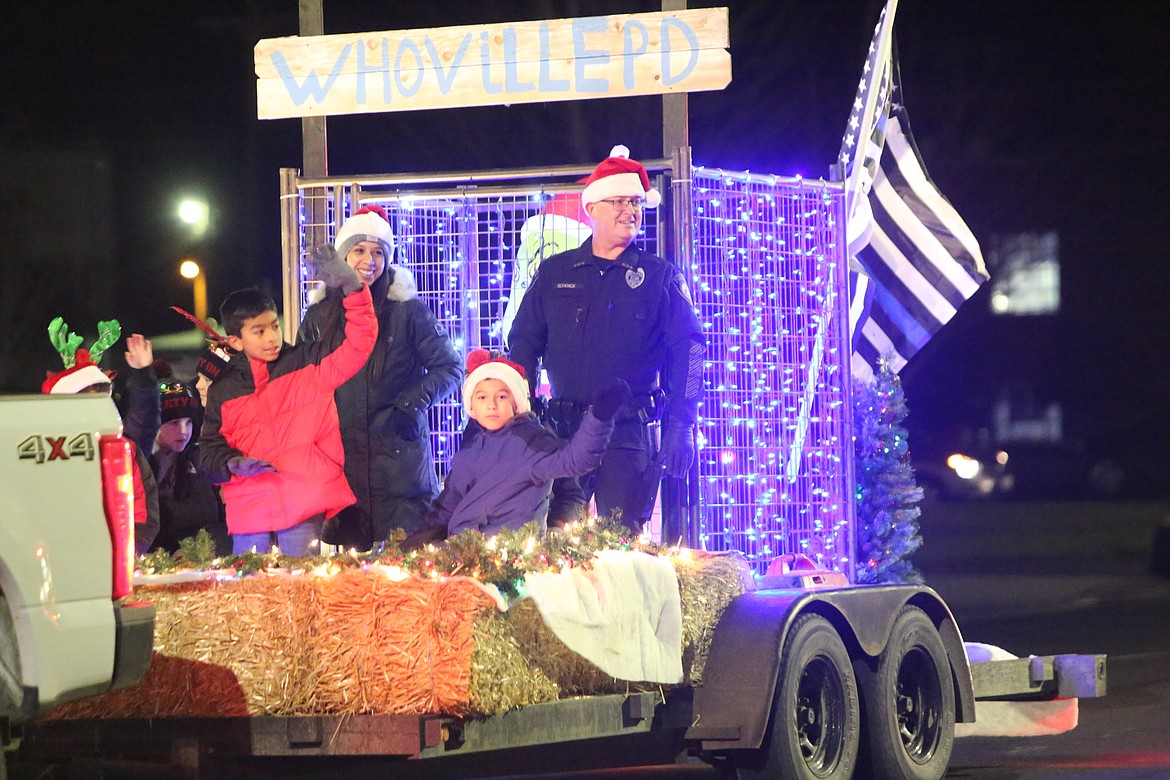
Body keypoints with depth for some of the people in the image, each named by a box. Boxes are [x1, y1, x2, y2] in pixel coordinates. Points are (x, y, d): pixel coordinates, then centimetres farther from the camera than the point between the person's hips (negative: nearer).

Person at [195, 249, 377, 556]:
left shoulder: (309, 365, 7)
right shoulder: (223, 391, 12)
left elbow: (360, 342, -1)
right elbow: (209, 452, 13)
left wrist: (352, 288, -14)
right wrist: (232, 464, -10)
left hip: (307, 509, -2)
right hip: (249, 514, 2)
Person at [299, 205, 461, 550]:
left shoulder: (408, 312, 1)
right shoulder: (318, 317, 12)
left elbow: (449, 367, 2)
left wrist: (410, 406, -10)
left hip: (399, 455, -3)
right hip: (339, 455, 3)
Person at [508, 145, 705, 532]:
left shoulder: (659, 277, 8)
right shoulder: (554, 273, 14)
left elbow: (688, 351, 2)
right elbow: (524, 344, 14)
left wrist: (680, 427, -8)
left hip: (630, 432, -2)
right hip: (563, 429, 2)